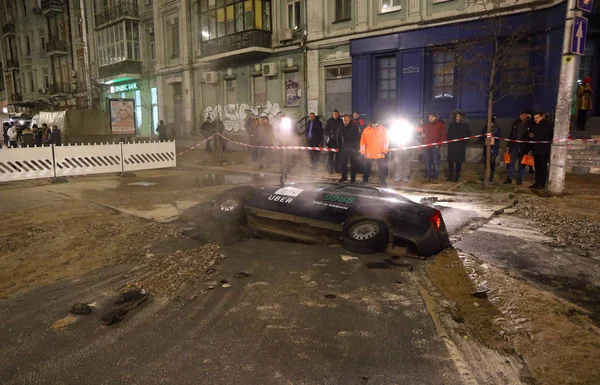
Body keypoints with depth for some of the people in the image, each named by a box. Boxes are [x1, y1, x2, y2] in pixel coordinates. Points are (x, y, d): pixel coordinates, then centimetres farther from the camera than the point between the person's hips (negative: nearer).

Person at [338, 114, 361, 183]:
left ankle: (353, 178, 8)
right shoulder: (342, 127, 7)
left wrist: (357, 146, -14)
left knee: (353, 163, 1)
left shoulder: (354, 126, -8)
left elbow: (358, 137, -10)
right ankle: (344, 177, 19)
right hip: (344, 147, 5)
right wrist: (340, 146, 11)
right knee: (342, 162, 7)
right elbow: (340, 138, 15)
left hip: (352, 148, -5)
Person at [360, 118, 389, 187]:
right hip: (368, 154, 1)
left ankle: (382, 181, 16)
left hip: (380, 154, -1)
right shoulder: (366, 130, 0)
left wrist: (384, 150, -5)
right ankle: (365, 180, 26)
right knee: (367, 168, 12)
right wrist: (363, 151, 0)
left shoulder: (383, 129, -1)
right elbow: (362, 141, 3)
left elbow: (386, 140, 1)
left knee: (382, 168, 4)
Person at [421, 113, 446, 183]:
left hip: (435, 147, -4)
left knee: (435, 162, -5)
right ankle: (427, 177, 11)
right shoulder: (425, 125, 16)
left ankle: (435, 178, 0)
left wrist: (438, 144, -10)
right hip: (427, 146, 5)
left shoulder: (440, 124, 3)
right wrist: (422, 135, 3)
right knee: (427, 162, 6)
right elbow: (423, 133, 27)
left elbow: (443, 135, -1)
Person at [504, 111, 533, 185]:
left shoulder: (531, 123, -3)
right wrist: (508, 145, 7)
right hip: (514, 145, 3)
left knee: (522, 163, 6)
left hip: (523, 146, -3)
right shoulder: (516, 122, 7)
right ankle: (509, 178, 9)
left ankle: (520, 179, 15)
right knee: (511, 162, 2)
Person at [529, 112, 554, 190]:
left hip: (545, 150, -6)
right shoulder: (534, 126, 13)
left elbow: (552, 135, -10)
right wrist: (531, 136, 1)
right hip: (536, 149, 6)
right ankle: (537, 183, 16)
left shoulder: (548, 124, -6)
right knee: (537, 167, 9)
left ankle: (542, 183, 1)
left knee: (543, 167, -3)